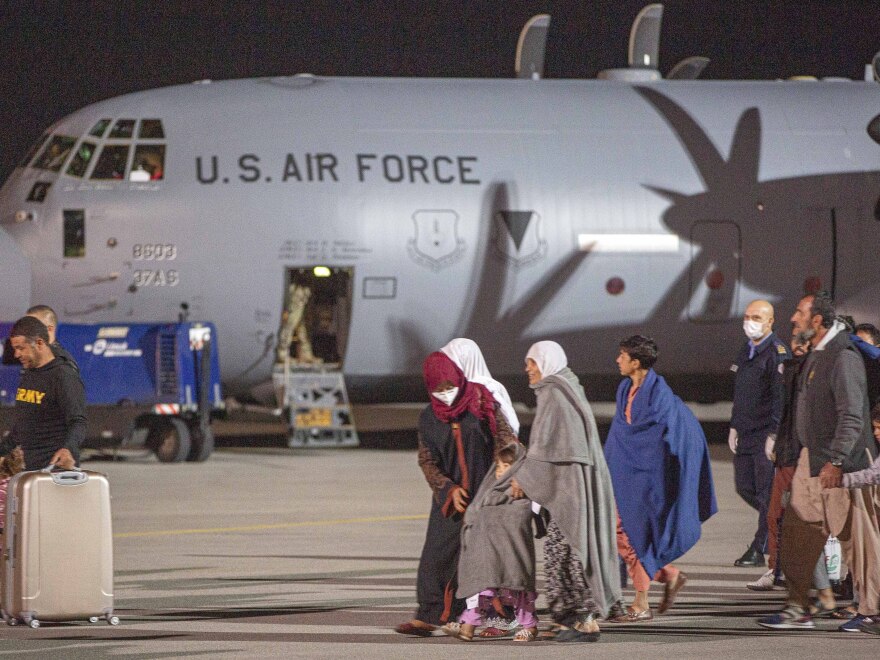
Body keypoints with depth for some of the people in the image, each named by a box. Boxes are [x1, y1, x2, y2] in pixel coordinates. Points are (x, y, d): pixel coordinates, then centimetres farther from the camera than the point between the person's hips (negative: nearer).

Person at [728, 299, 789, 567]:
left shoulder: (777, 352, -11)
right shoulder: (746, 351, 16)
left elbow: (780, 397, -16)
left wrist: (773, 435, -20)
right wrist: (734, 426, 17)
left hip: (766, 436, -9)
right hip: (745, 435, 9)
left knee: (767, 493, -4)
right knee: (745, 488, 10)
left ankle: (759, 549, 0)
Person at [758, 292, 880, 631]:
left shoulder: (843, 357, -18)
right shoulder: (816, 355, 13)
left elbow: (851, 417, -22)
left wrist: (836, 461, -27)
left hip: (842, 463, -10)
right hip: (812, 458, 10)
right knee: (796, 530, 5)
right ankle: (798, 609, 7)